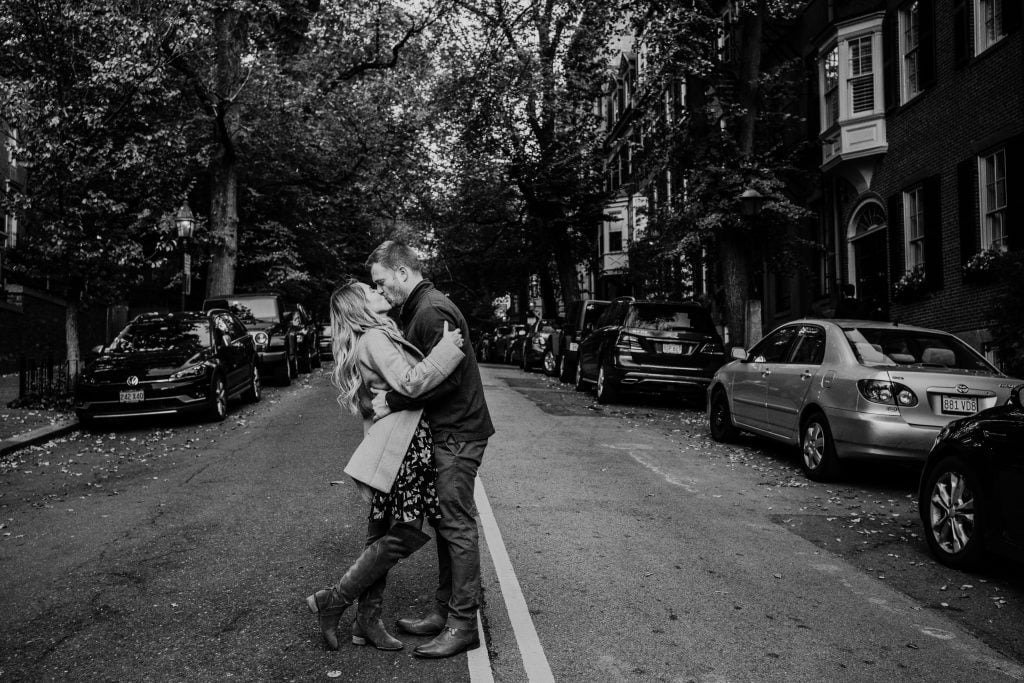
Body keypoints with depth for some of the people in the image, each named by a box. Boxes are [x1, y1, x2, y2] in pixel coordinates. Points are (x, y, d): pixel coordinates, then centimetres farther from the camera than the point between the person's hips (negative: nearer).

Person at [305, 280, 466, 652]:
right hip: (402, 444, -10)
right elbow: (409, 383, -28)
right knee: (405, 534, -6)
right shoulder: (374, 340, -14)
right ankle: (332, 601, 4)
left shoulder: (379, 338, 17)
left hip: (395, 446, 10)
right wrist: (448, 348, -22)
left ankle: (367, 621, 21)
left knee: (385, 534, 13)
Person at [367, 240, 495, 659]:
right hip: (444, 432, 10)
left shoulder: (432, 311, -17)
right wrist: (382, 396, 8)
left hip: (458, 434, -10)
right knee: (445, 523, 14)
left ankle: (463, 625, 5)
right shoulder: (415, 310, 16)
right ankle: (444, 611, 25)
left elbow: (445, 378, -25)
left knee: (457, 526, -4)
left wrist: (393, 401, -21)